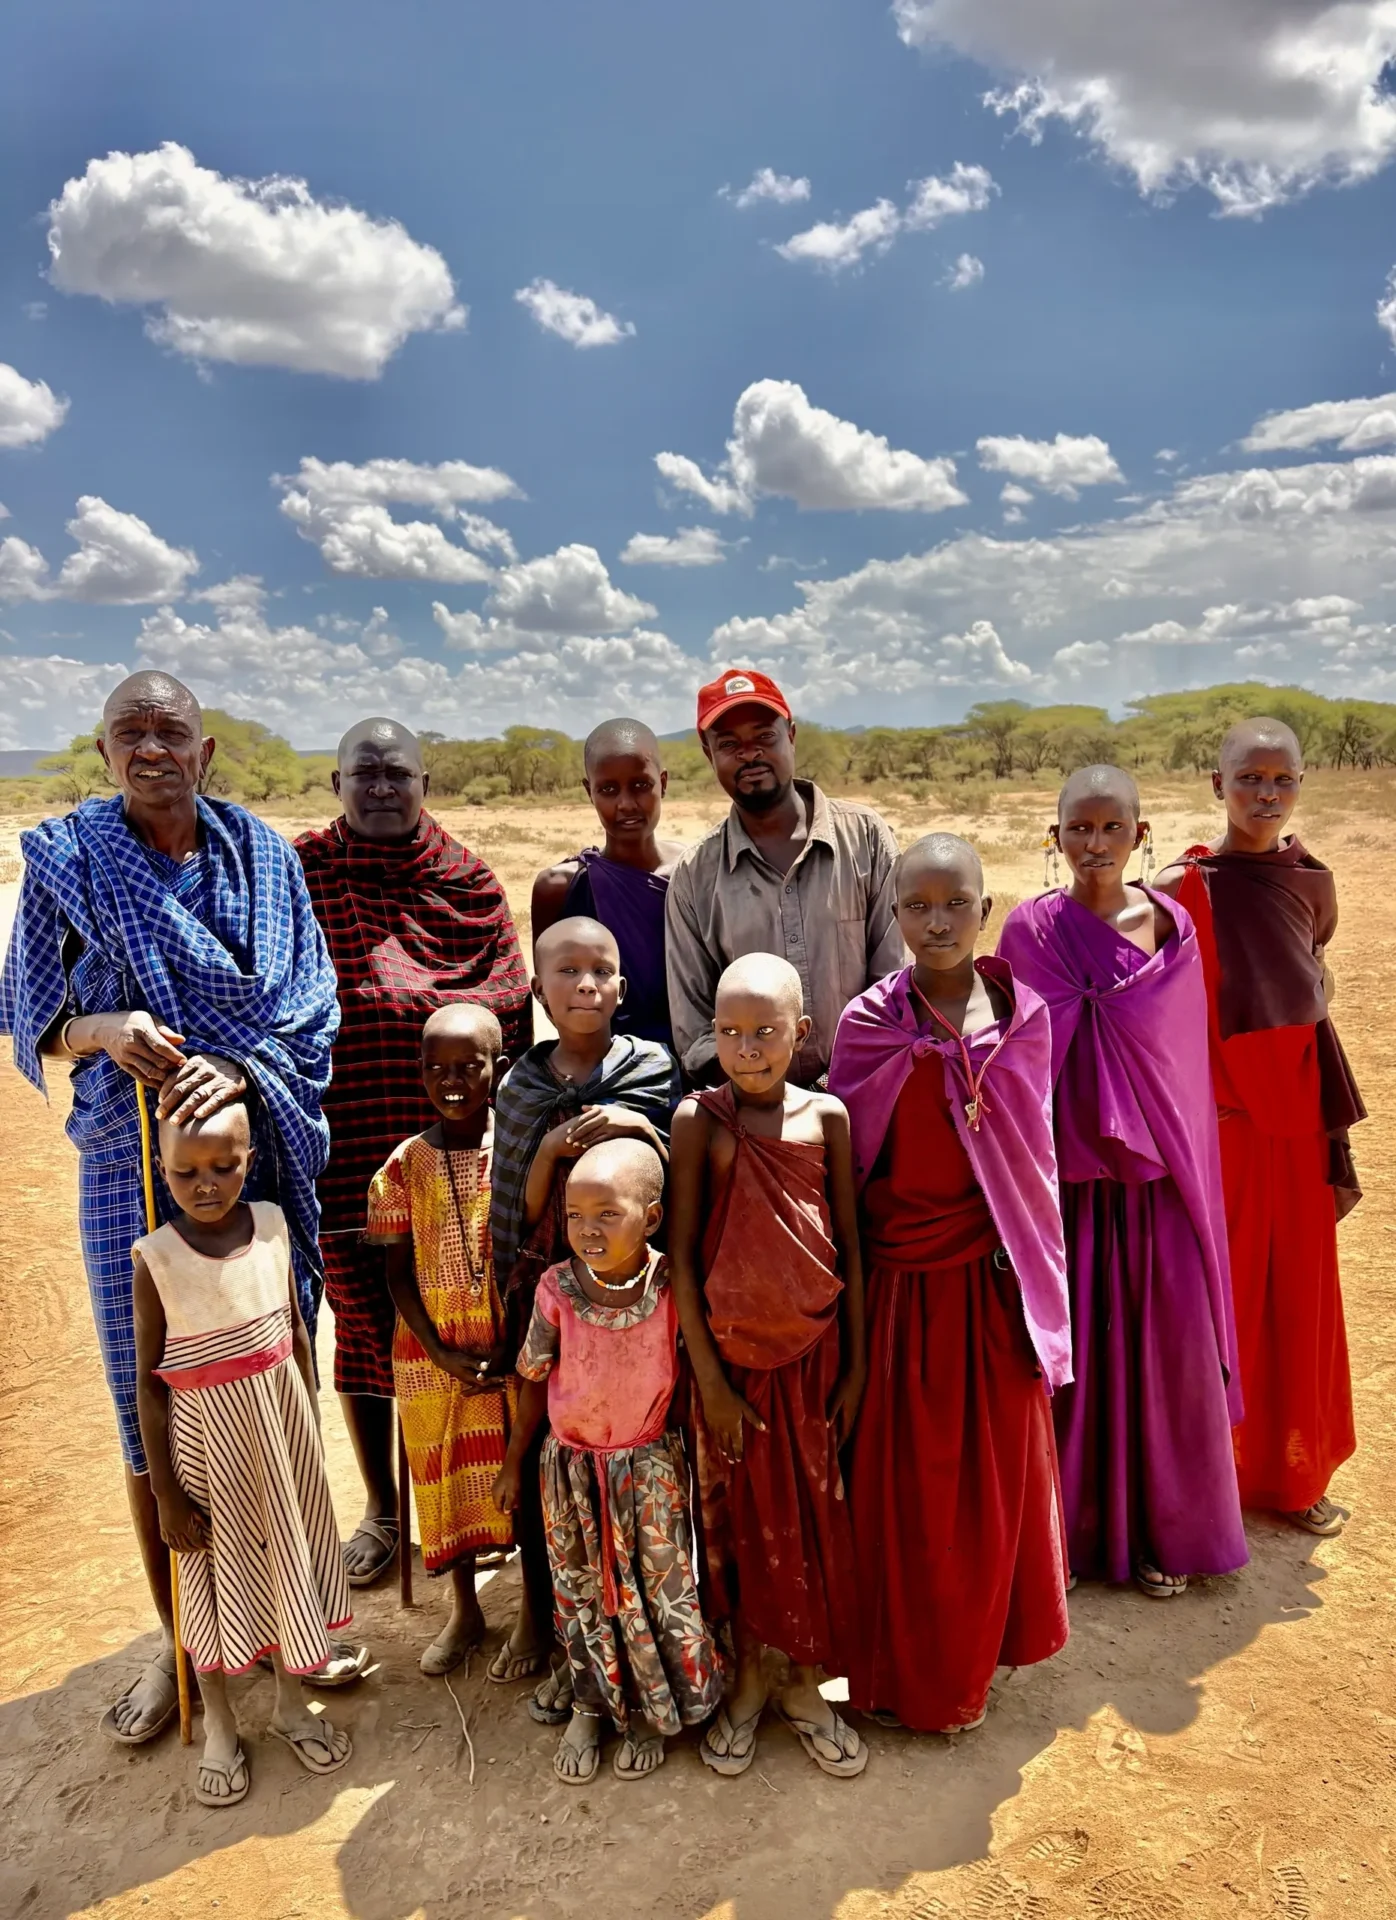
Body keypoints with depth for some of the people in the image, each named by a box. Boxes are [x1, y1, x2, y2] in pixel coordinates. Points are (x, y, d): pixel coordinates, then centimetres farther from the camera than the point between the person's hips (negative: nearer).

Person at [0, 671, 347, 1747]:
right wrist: (102, 1030, -18)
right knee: (151, 1404, 5)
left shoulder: (264, 858, 4)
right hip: (133, 1164, -1)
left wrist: (243, 1066, -19)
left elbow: (310, 1006, -1)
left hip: (261, 1150, 1)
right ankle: (180, 1639, 25)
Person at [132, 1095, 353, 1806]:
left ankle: (290, 1703, 42)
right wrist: (166, 1491, -7)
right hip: (205, 1433, -3)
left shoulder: (273, 1224, -9)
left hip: (281, 1421, 3)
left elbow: (295, 1330, 3)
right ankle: (219, 1728, 38)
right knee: (215, 1573, 14)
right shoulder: (154, 1258, -17)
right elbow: (148, 1379, -10)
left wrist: (309, 1424, 8)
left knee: (289, 1557, 18)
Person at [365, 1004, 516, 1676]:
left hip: (514, 1347, -1)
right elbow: (399, 1273, -2)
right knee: (449, 1480, 14)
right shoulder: (405, 1165, -5)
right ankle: (465, 1612, 34)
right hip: (432, 1353, 2)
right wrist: (442, 1353, -9)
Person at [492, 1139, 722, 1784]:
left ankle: (651, 1712, 38)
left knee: (658, 1585, 12)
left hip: (649, 1465, 0)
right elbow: (534, 1383, -4)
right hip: (572, 1465, 1)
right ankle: (589, 1706, 41)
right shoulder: (557, 1289, -18)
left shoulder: (671, 1285, -20)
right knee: (580, 1590, 16)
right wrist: (514, 1463, 5)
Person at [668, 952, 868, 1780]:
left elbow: (850, 1245, 0)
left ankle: (805, 1685, 34)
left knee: (817, 1518, 13)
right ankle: (749, 1676, 37)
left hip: (815, 1350, 1)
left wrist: (856, 1366, 0)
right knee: (741, 1518, 14)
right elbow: (683, 1253, -9)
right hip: (731, 1355, -1)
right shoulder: (699, 1118, -10)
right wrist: (708, 1376, -9)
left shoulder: (826, 1115, -5)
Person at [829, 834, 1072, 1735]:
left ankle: (975, 1651, 41)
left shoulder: (1022, 1015, -3)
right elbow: (846, 1162, -3)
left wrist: (1038, 1278, 7)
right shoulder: (871, 1024, -9)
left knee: (997, 1469, 16)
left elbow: (1032, 1157, 6)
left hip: (997, 1279, 2)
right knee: (907, 1478, 10)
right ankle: (911, 1670, 34)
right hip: (904, 1280, -2)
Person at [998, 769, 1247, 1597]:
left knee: (1163, 1344, 9)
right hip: (1064, 1174, -1)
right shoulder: (1029, 929, -5)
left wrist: (1188, 1166, 5)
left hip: (1157, 1176, 2)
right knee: (1068, 1347, 7)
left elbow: (1187, 1061, 5)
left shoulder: (1172, 926, 0)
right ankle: (1068, 1524, 26)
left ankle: (1160, 1527, 29)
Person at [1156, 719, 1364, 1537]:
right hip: (1216, 1115, -4)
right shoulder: (1184, 886, -9)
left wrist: (1337, 1139, 12)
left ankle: (1294, 1470, 32)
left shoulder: (1312, 882, 5)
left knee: (1300, 1298, 13)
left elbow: (1316, 1002, 11)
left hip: (1295, 1113, 4)